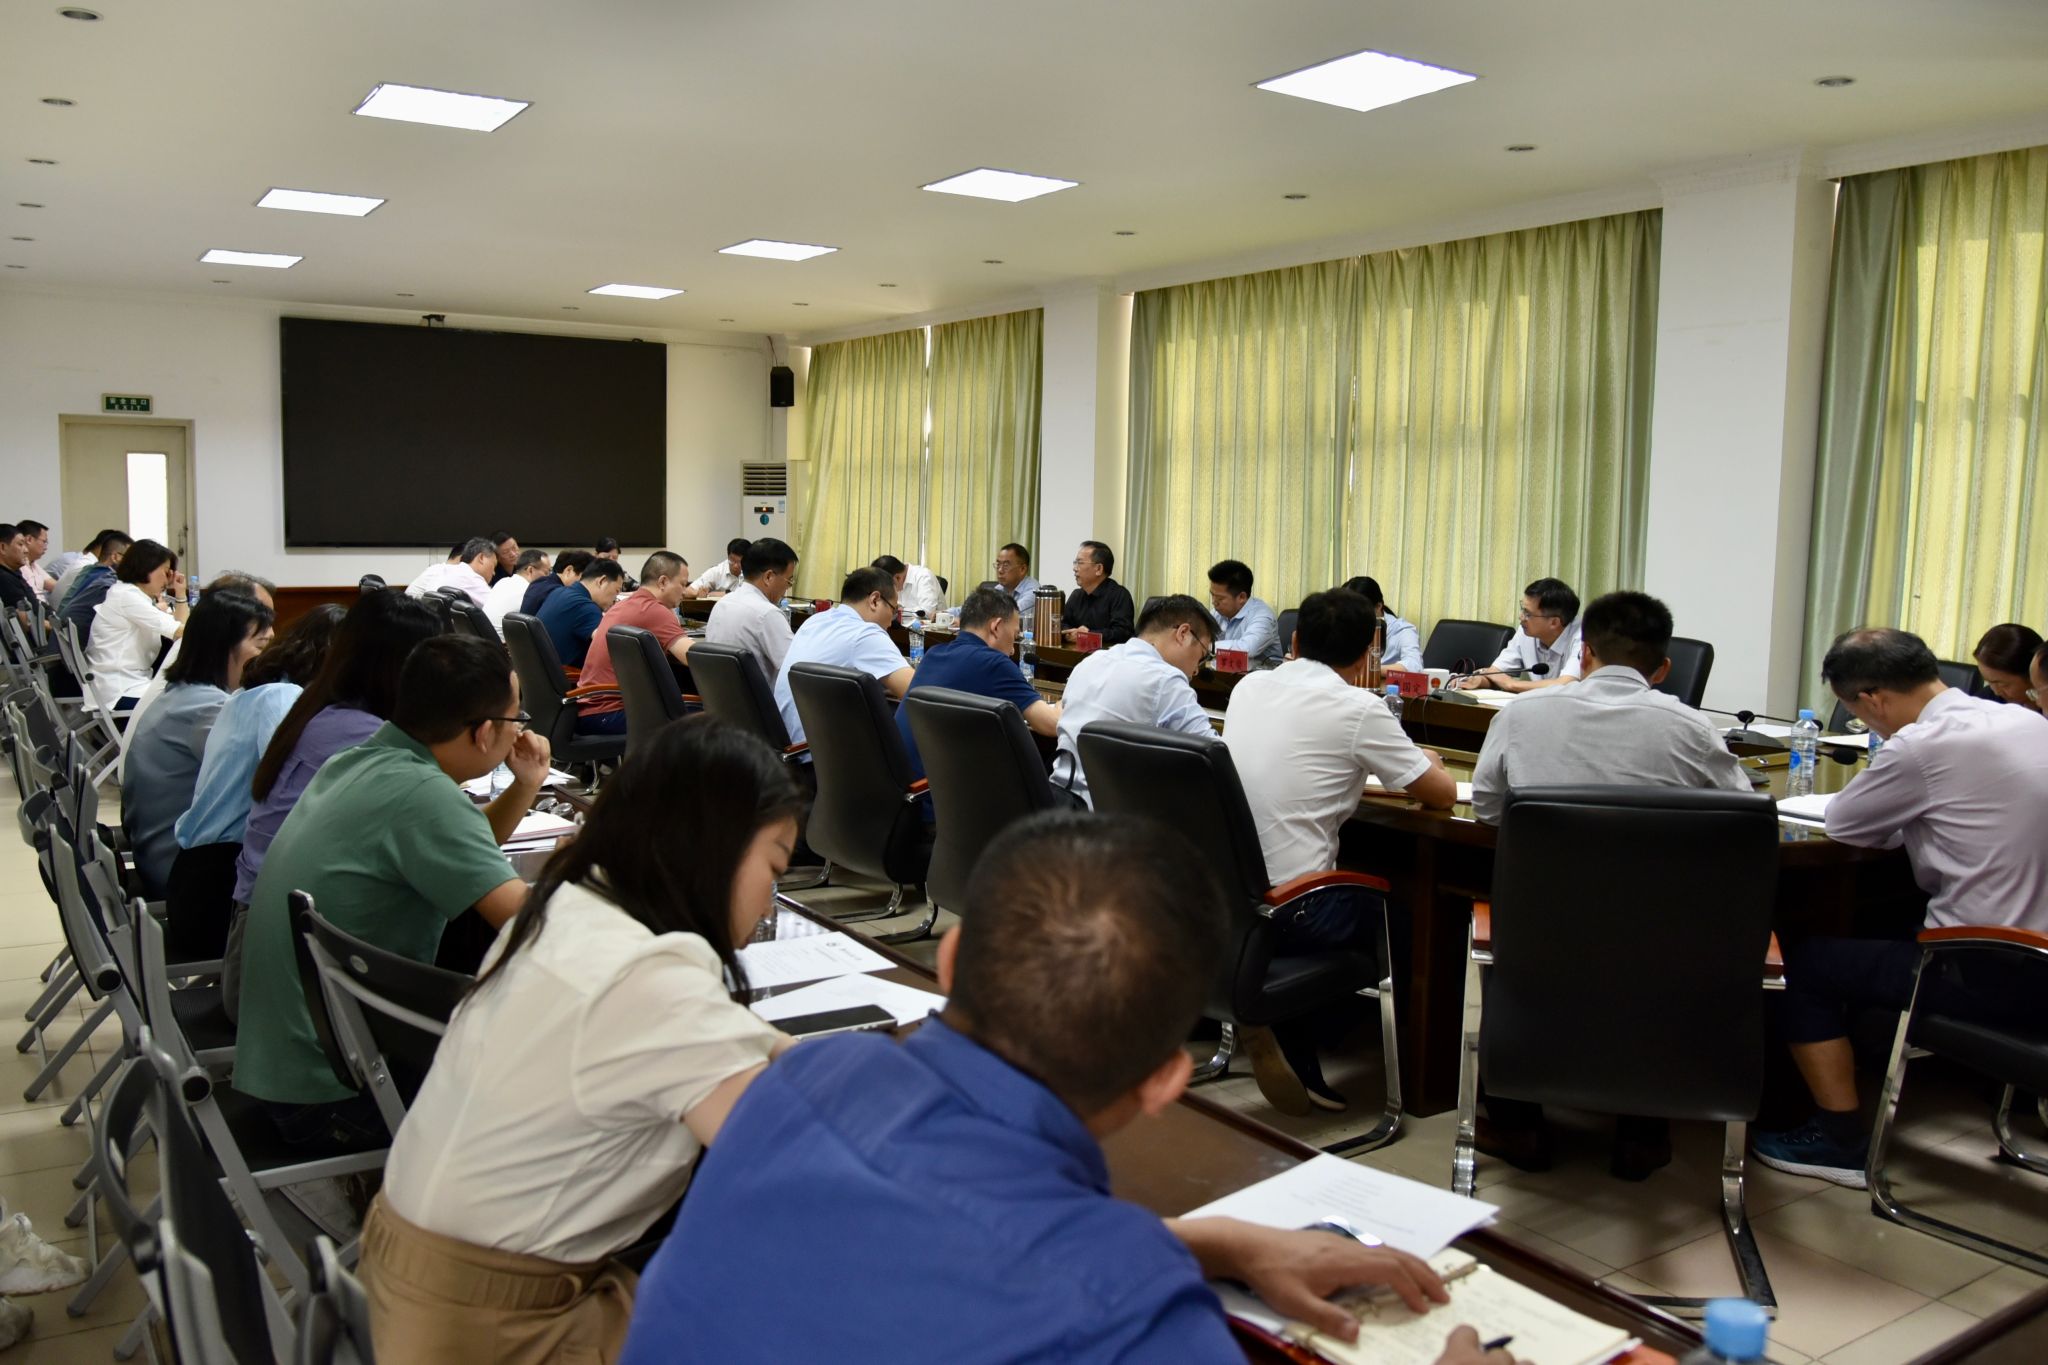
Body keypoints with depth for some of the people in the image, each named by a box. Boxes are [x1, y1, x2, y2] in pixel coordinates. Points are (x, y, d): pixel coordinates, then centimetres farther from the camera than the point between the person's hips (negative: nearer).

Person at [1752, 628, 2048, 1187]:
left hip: (1991, 981, -8)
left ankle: (1841, 1142, 9)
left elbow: (1842, 823, -5)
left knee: (1807, 960, 3)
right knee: (1889, 931, 29)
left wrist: (1898, 817, 13)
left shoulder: (1922, 746, -20)